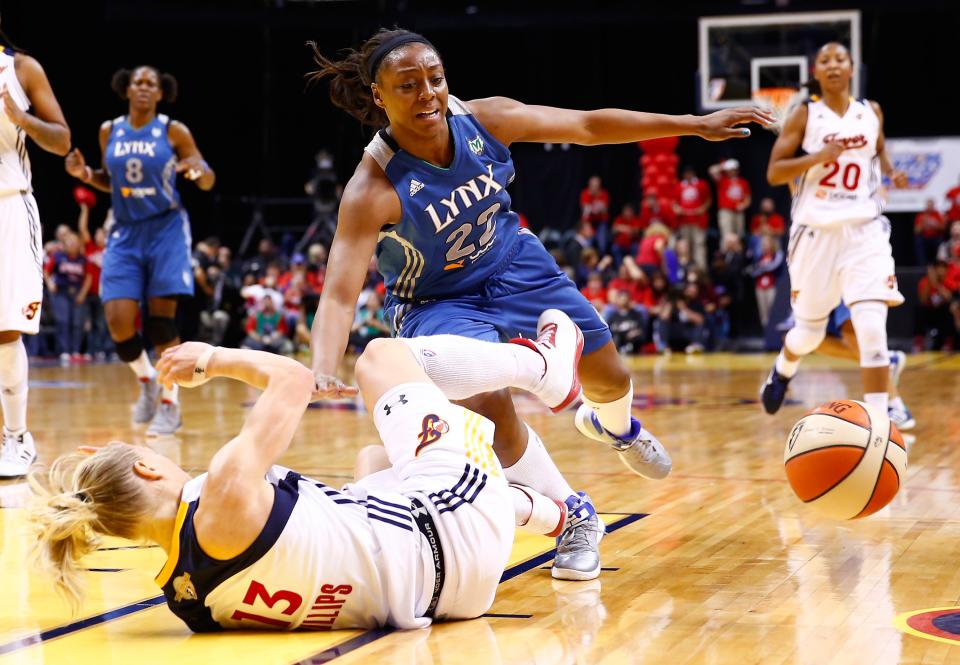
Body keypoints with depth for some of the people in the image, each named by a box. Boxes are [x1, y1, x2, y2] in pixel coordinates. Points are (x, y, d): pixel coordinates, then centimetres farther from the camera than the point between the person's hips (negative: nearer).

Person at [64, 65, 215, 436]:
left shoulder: (173, 131, -3)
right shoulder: (109, 131, 7)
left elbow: (208, 182, 0)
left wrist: (199, 171, -23)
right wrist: (85, 174, -1)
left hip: (166, 229, -3)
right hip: (125, 233, 3)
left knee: (161, 318, -7)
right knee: (119, 323, -8)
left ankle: (170, 403, 7)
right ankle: (146, 382, 22)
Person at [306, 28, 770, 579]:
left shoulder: (483, 118, -22)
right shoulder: (373, 189, -33)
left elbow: (589, 126, -10)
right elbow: (340, 295, -38)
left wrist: (696, 125, -7)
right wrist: (325, 373, -57)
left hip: (514, 265, 4)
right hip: (439, 301, -4)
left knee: (610, 378, 13)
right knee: (491, 407, -26)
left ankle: (613, 425, 54)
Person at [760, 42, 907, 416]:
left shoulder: (871, 112, 9)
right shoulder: (803, 115, 0)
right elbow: (773, 173, -5)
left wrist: (891, 172, 7)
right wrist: (818, 156, -19)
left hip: (864, 230, 1)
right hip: (816, 232, -1)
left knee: (872, 330, -16)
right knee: (810, 332, 12)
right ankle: (783, 371, 48)